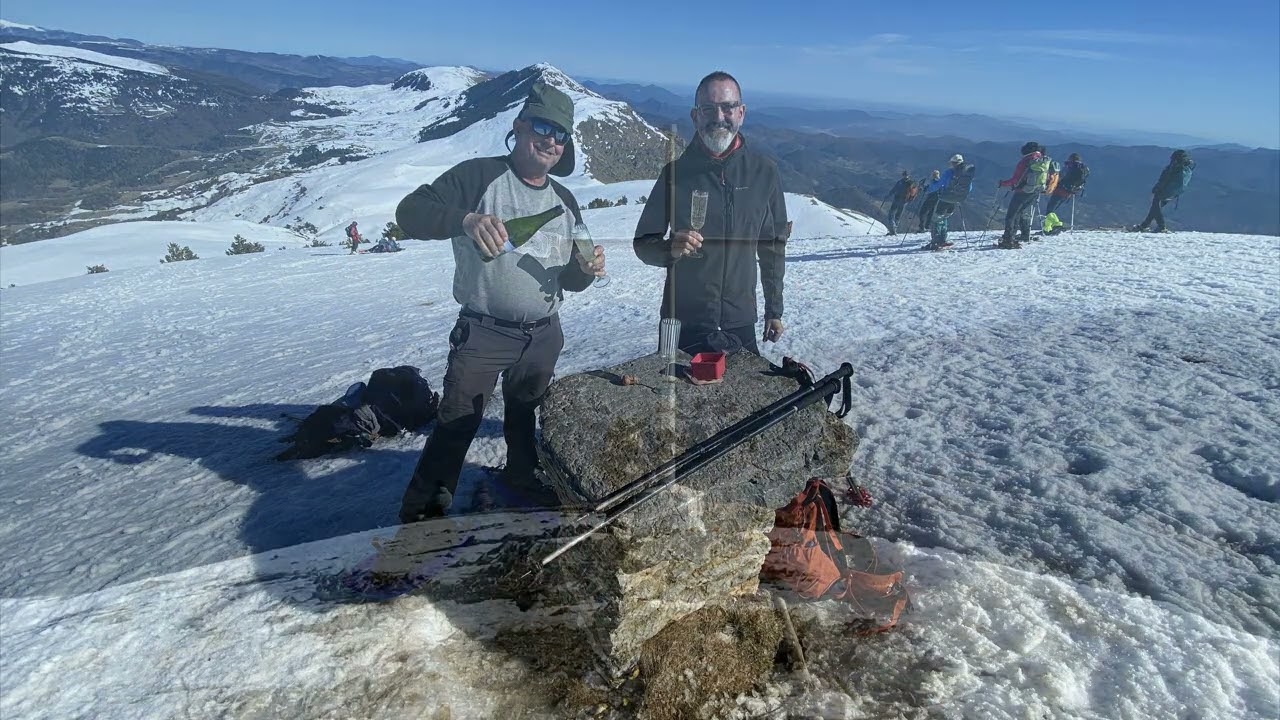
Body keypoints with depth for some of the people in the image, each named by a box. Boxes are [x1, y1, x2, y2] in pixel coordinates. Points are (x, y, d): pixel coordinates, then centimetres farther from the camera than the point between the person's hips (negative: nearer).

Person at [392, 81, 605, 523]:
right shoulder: (479, 176, -8)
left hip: (544, 336, 6)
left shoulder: (565, 202, 9)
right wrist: (466, 219, -37)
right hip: (483, 334, -5)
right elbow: (409, 213, -19)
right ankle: (421, 514, 17)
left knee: (526, 420, 23)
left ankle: (522, 481, 46)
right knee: (456, 425, 0)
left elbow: (569, 281, 13)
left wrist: (586, 270, -11)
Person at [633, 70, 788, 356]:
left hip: (741, 323, 2)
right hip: (683, 324, -1)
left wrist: (774, 309, 10)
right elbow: (643, 243, -1)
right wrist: (671, 248, -23)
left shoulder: (764, 172, 0)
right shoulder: (676, 171, -5)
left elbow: (773, 246, 8)